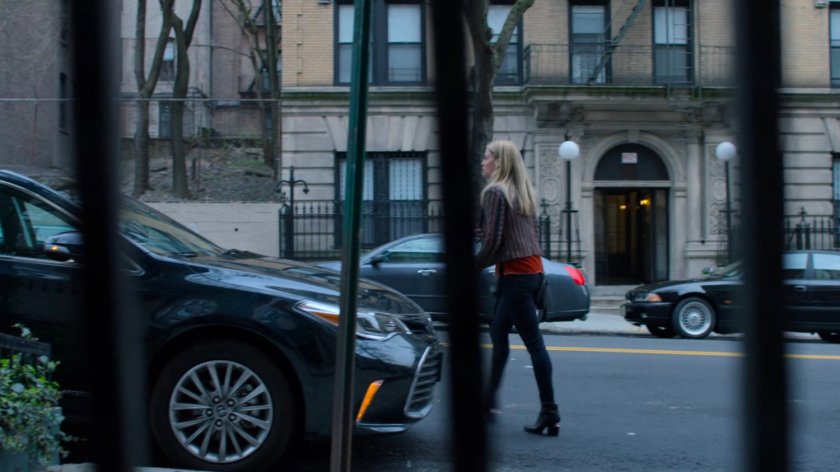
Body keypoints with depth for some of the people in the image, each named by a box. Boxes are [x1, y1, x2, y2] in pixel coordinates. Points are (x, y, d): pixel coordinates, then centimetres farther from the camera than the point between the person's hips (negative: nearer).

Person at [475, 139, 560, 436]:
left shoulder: (494, 192, -10)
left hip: (516, 273, -9)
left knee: (534, 342, -7)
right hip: (533, 270, 9)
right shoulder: (524, 193, 15)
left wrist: (475, 266, 0)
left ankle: (550, 413, -5)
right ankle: (488, 400, 25)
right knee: (498, 333, 17)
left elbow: (493, 239, -15)